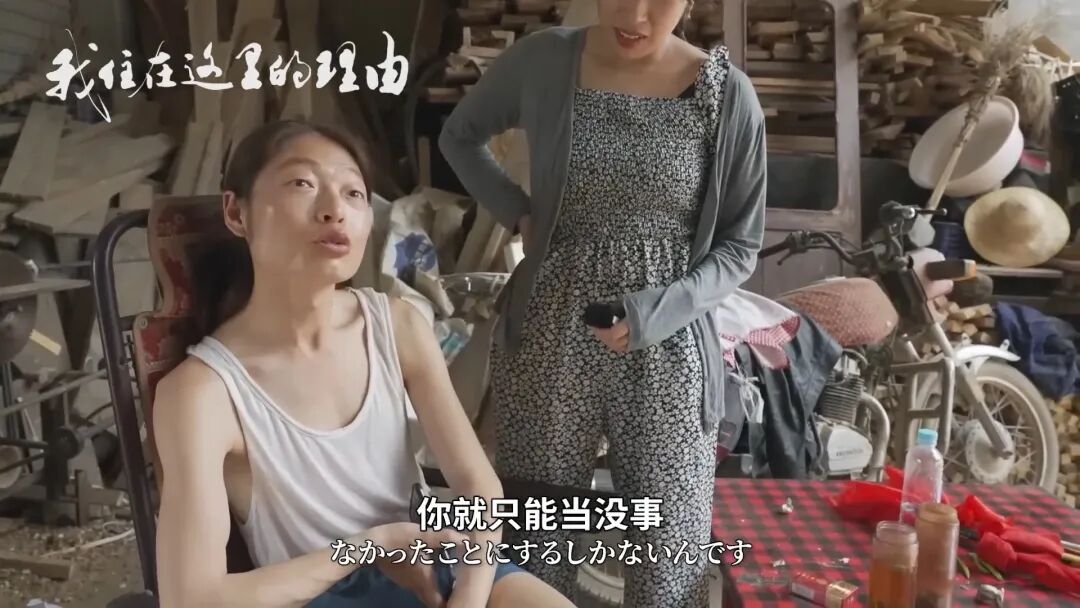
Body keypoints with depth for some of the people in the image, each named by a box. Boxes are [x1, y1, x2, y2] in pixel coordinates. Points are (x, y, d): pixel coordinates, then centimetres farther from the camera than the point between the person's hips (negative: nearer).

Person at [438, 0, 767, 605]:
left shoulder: (727, 94, -4)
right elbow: (460, 136, 15)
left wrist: (662, 309, -14)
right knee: (534, 544, 12)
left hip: (668, 350, 0)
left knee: (671, 557, 8)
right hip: (551, 343, 1)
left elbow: (741, 246, 2)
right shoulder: (542, 59, -3)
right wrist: (519, 212, 2)